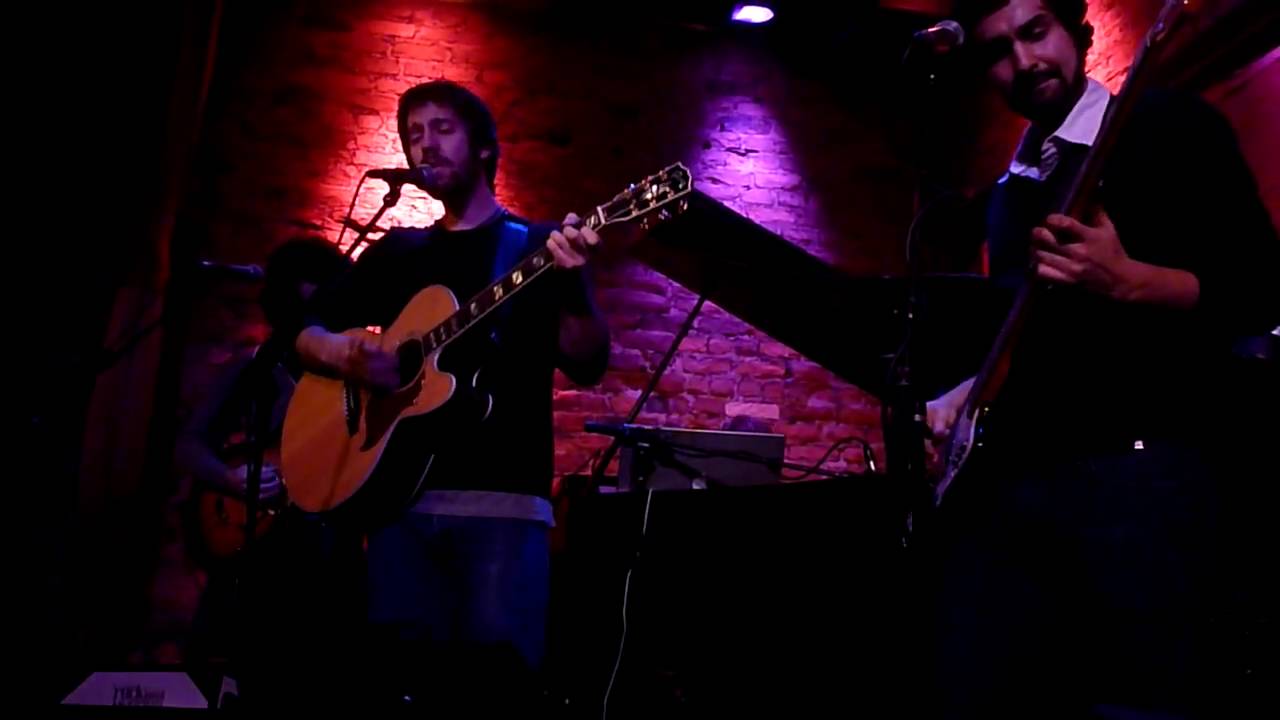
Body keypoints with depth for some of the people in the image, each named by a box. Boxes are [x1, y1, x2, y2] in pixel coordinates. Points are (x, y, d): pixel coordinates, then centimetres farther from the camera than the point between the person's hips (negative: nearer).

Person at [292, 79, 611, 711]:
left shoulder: (537, 246, 7)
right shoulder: (397, 252, 19)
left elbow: (586, 368, -5)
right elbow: (309, 335, 19)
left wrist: (573, 284, -24)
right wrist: (346, 357, -4)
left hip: (503, 497, -3)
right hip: (401, 494, 4)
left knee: (495, 666, -15)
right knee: (402, 669, -3)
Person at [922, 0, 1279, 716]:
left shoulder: (1171, 126, 4)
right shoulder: (1009, 191, 22)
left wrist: (1127, 282, -20)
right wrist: (959, 398, 11)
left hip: (1138, 465, -6)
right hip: (1000, 476, 6)